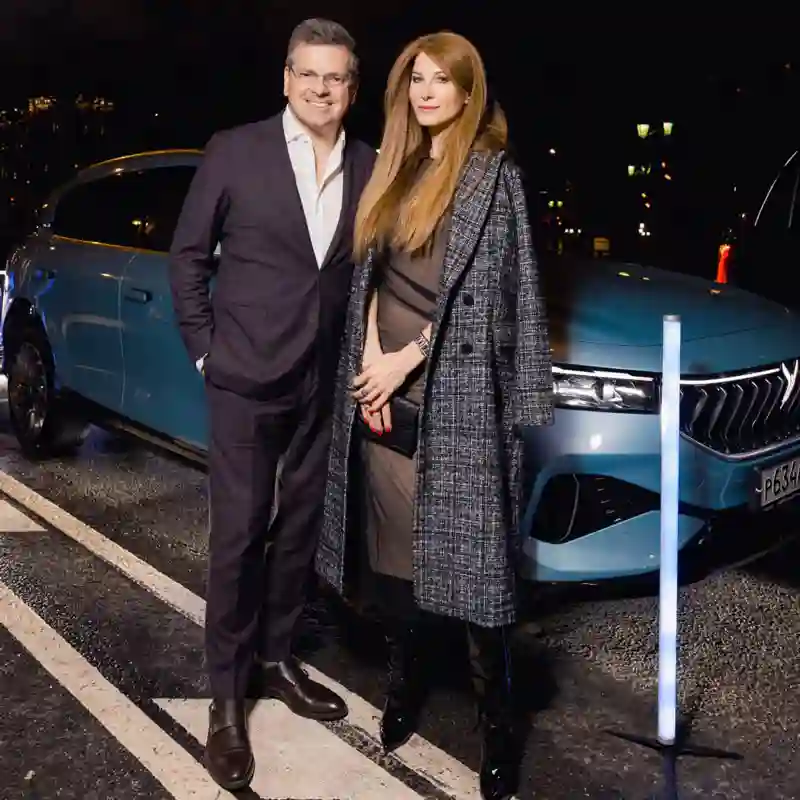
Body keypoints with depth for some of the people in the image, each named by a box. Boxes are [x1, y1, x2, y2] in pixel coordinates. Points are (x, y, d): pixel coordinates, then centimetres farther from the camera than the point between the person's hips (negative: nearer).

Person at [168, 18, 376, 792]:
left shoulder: (370, 168, 2)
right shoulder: (234, 151, -5)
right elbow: (187, 255, 1)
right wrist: (204, 346, -3)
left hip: (326, 383, 4)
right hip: (246, 378, -3)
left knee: (299, 528, 14)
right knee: (239, 535, 1)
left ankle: (275, 658, 33)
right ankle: (226, 695, 16)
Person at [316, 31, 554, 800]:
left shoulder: (493, 176, -3)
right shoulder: (397, 171, 15)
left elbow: (483, 295, -10)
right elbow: (370, 275, 12)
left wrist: (406, 359, -11)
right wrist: (370, 361, -3)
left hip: (453, 398, -6)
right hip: (381, 389, 6)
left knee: (470, 556, -2)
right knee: (390, 549, 12)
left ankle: (497, 720, 12)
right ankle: (404, 687, 30)